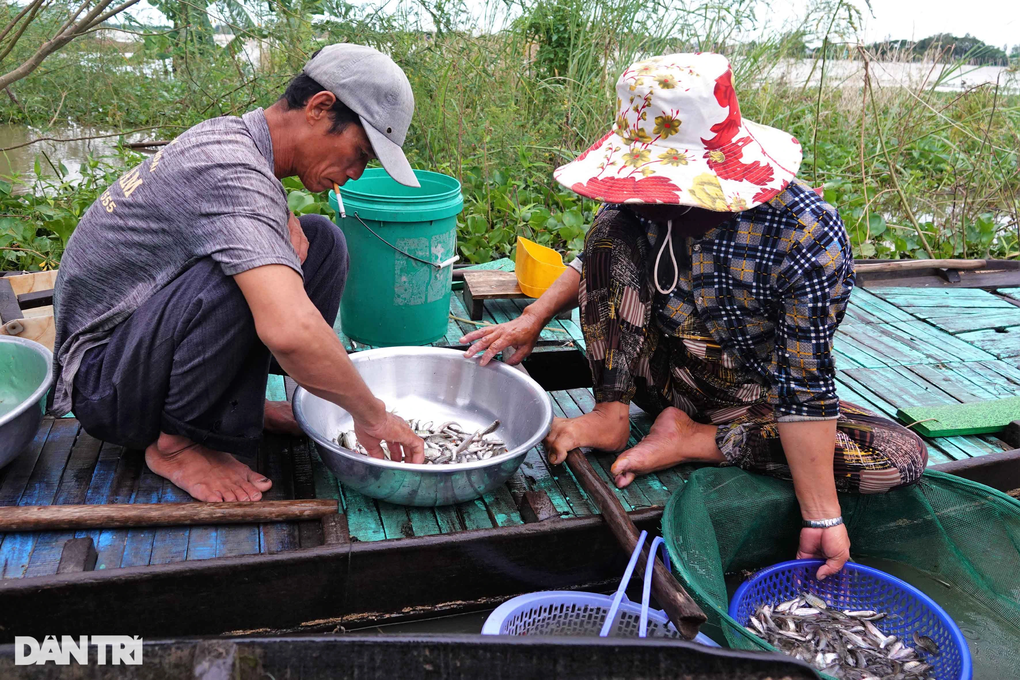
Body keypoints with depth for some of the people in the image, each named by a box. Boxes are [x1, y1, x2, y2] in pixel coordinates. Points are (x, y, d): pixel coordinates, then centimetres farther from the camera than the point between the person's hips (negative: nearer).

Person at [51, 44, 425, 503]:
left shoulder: (231, 135, 0)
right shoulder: (228, 169, -30)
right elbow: (290, 331, -44)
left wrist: (282, 220, -3)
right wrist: (371, 416, -29)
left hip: (148, 335, 9)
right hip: (100, 383, -9)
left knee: (321, 240, 0)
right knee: (245, 278, -37)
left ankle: (242, 403, 4)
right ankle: (176, 443, -14)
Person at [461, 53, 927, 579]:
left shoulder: (810, 237, -27)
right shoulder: (644, 197, -16)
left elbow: (805, 383, -25)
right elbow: (596, 260, 6)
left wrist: (821, 518, -24)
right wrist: (535, 317, -7)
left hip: (755, 400, -1)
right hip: (659, 374, 2)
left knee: (902, 458, -23)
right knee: (612, 229, -17)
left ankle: (692, 440, -19)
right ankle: (609, 416, -15)